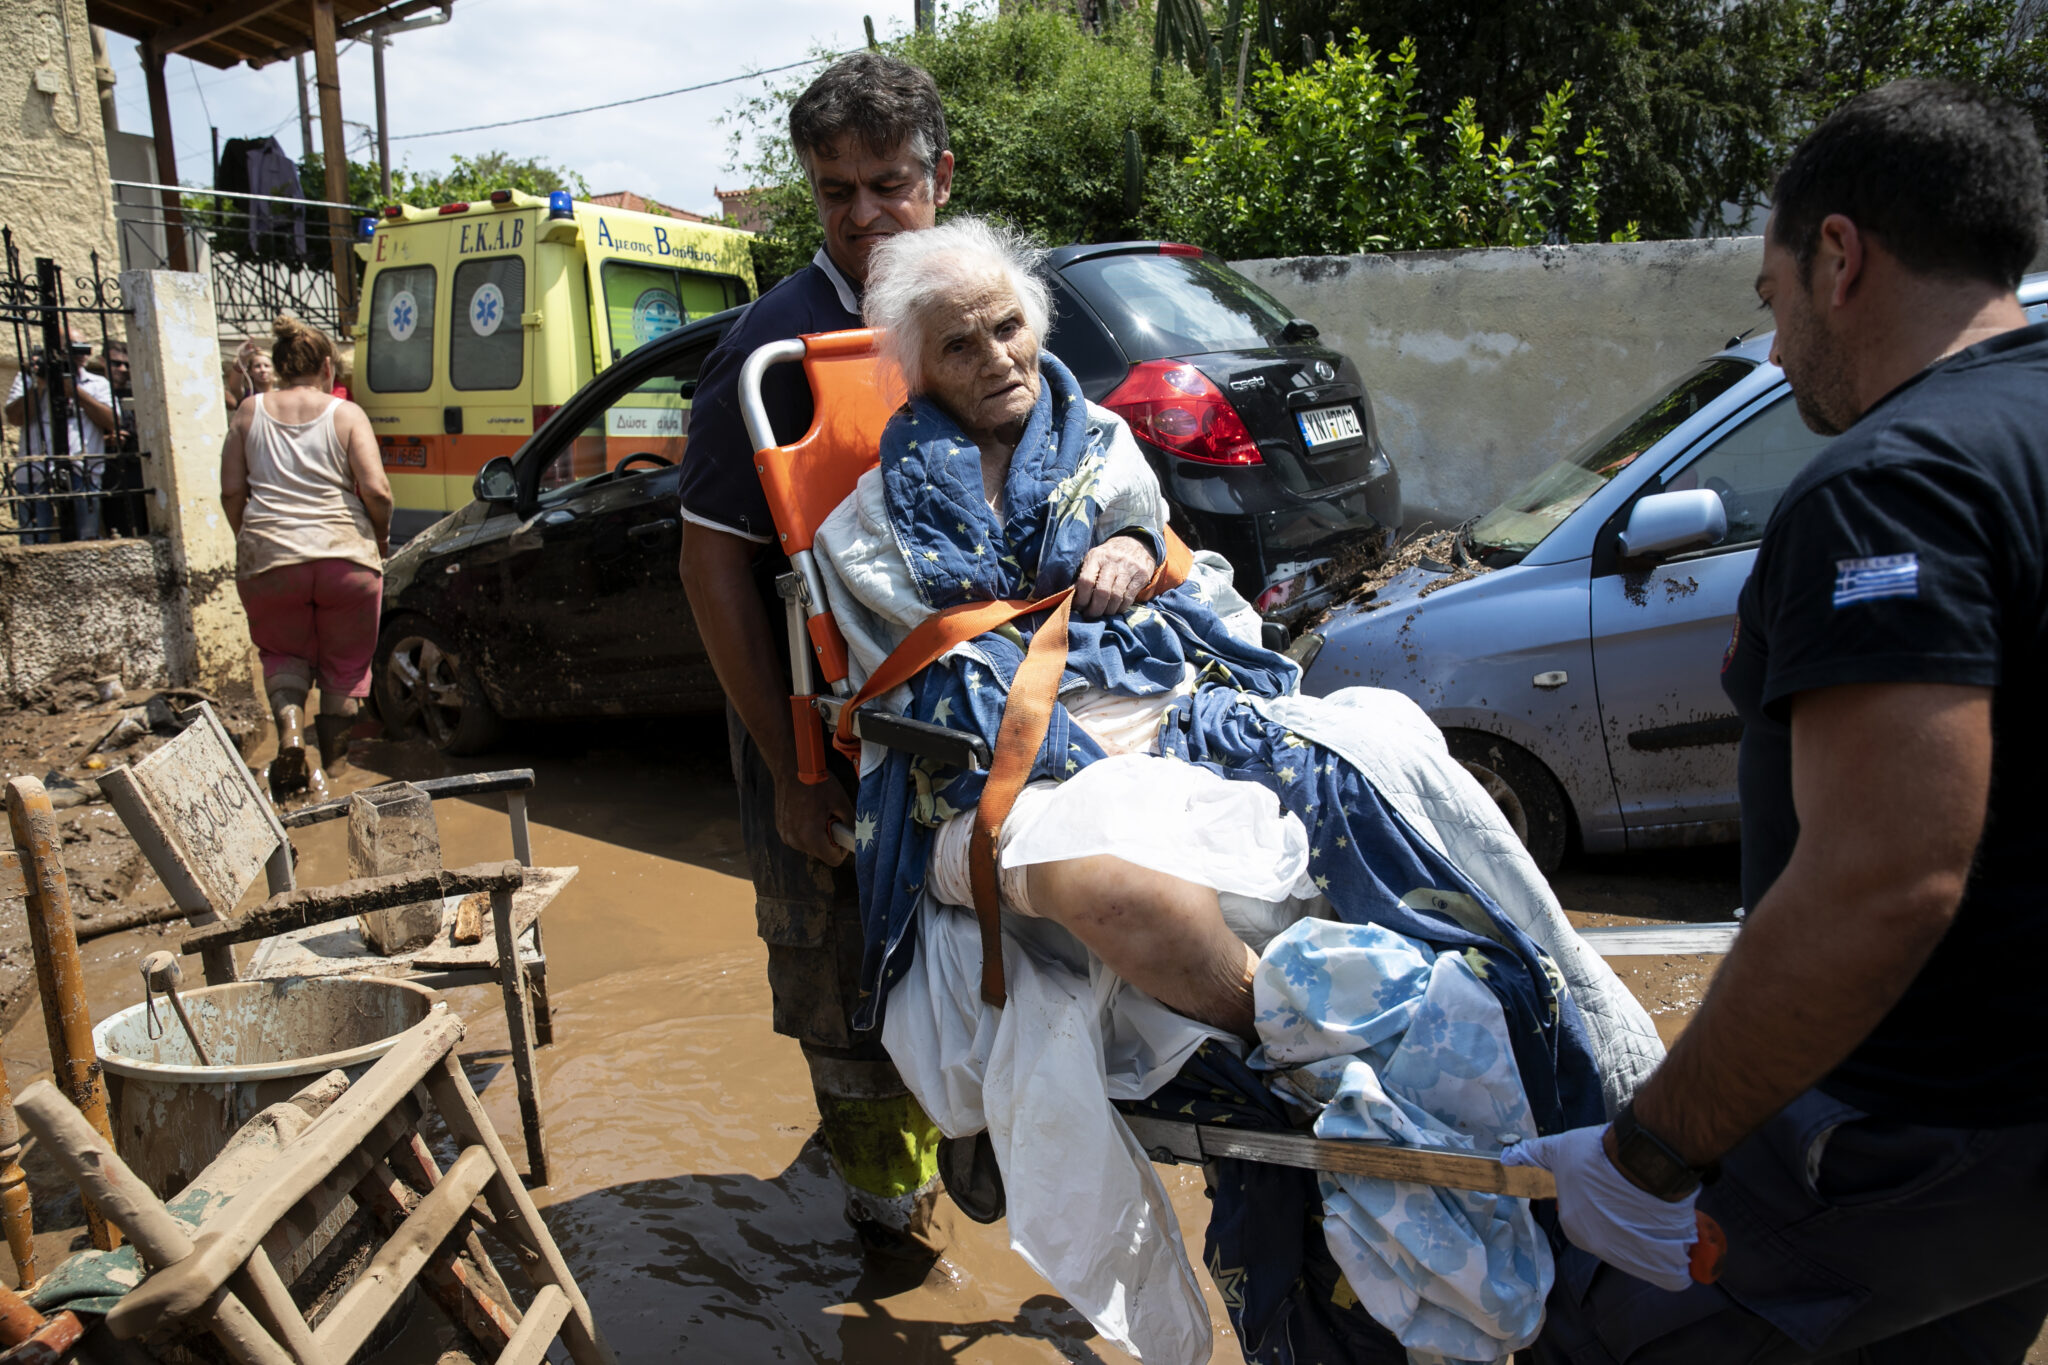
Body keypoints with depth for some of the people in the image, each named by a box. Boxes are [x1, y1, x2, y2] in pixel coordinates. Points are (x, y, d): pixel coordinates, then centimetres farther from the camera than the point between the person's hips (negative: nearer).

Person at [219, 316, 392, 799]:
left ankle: (290, 730, -5)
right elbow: (376, 490, -7)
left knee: (284, 653, 21)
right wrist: (381, 538, 10)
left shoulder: (250, 412, 9)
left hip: (268, 559, 2)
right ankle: (333, 769, 13)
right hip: (345, 556, -1)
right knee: (344, 663, 13)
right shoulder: (346, 414, 3)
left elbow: (231, 492, 6)